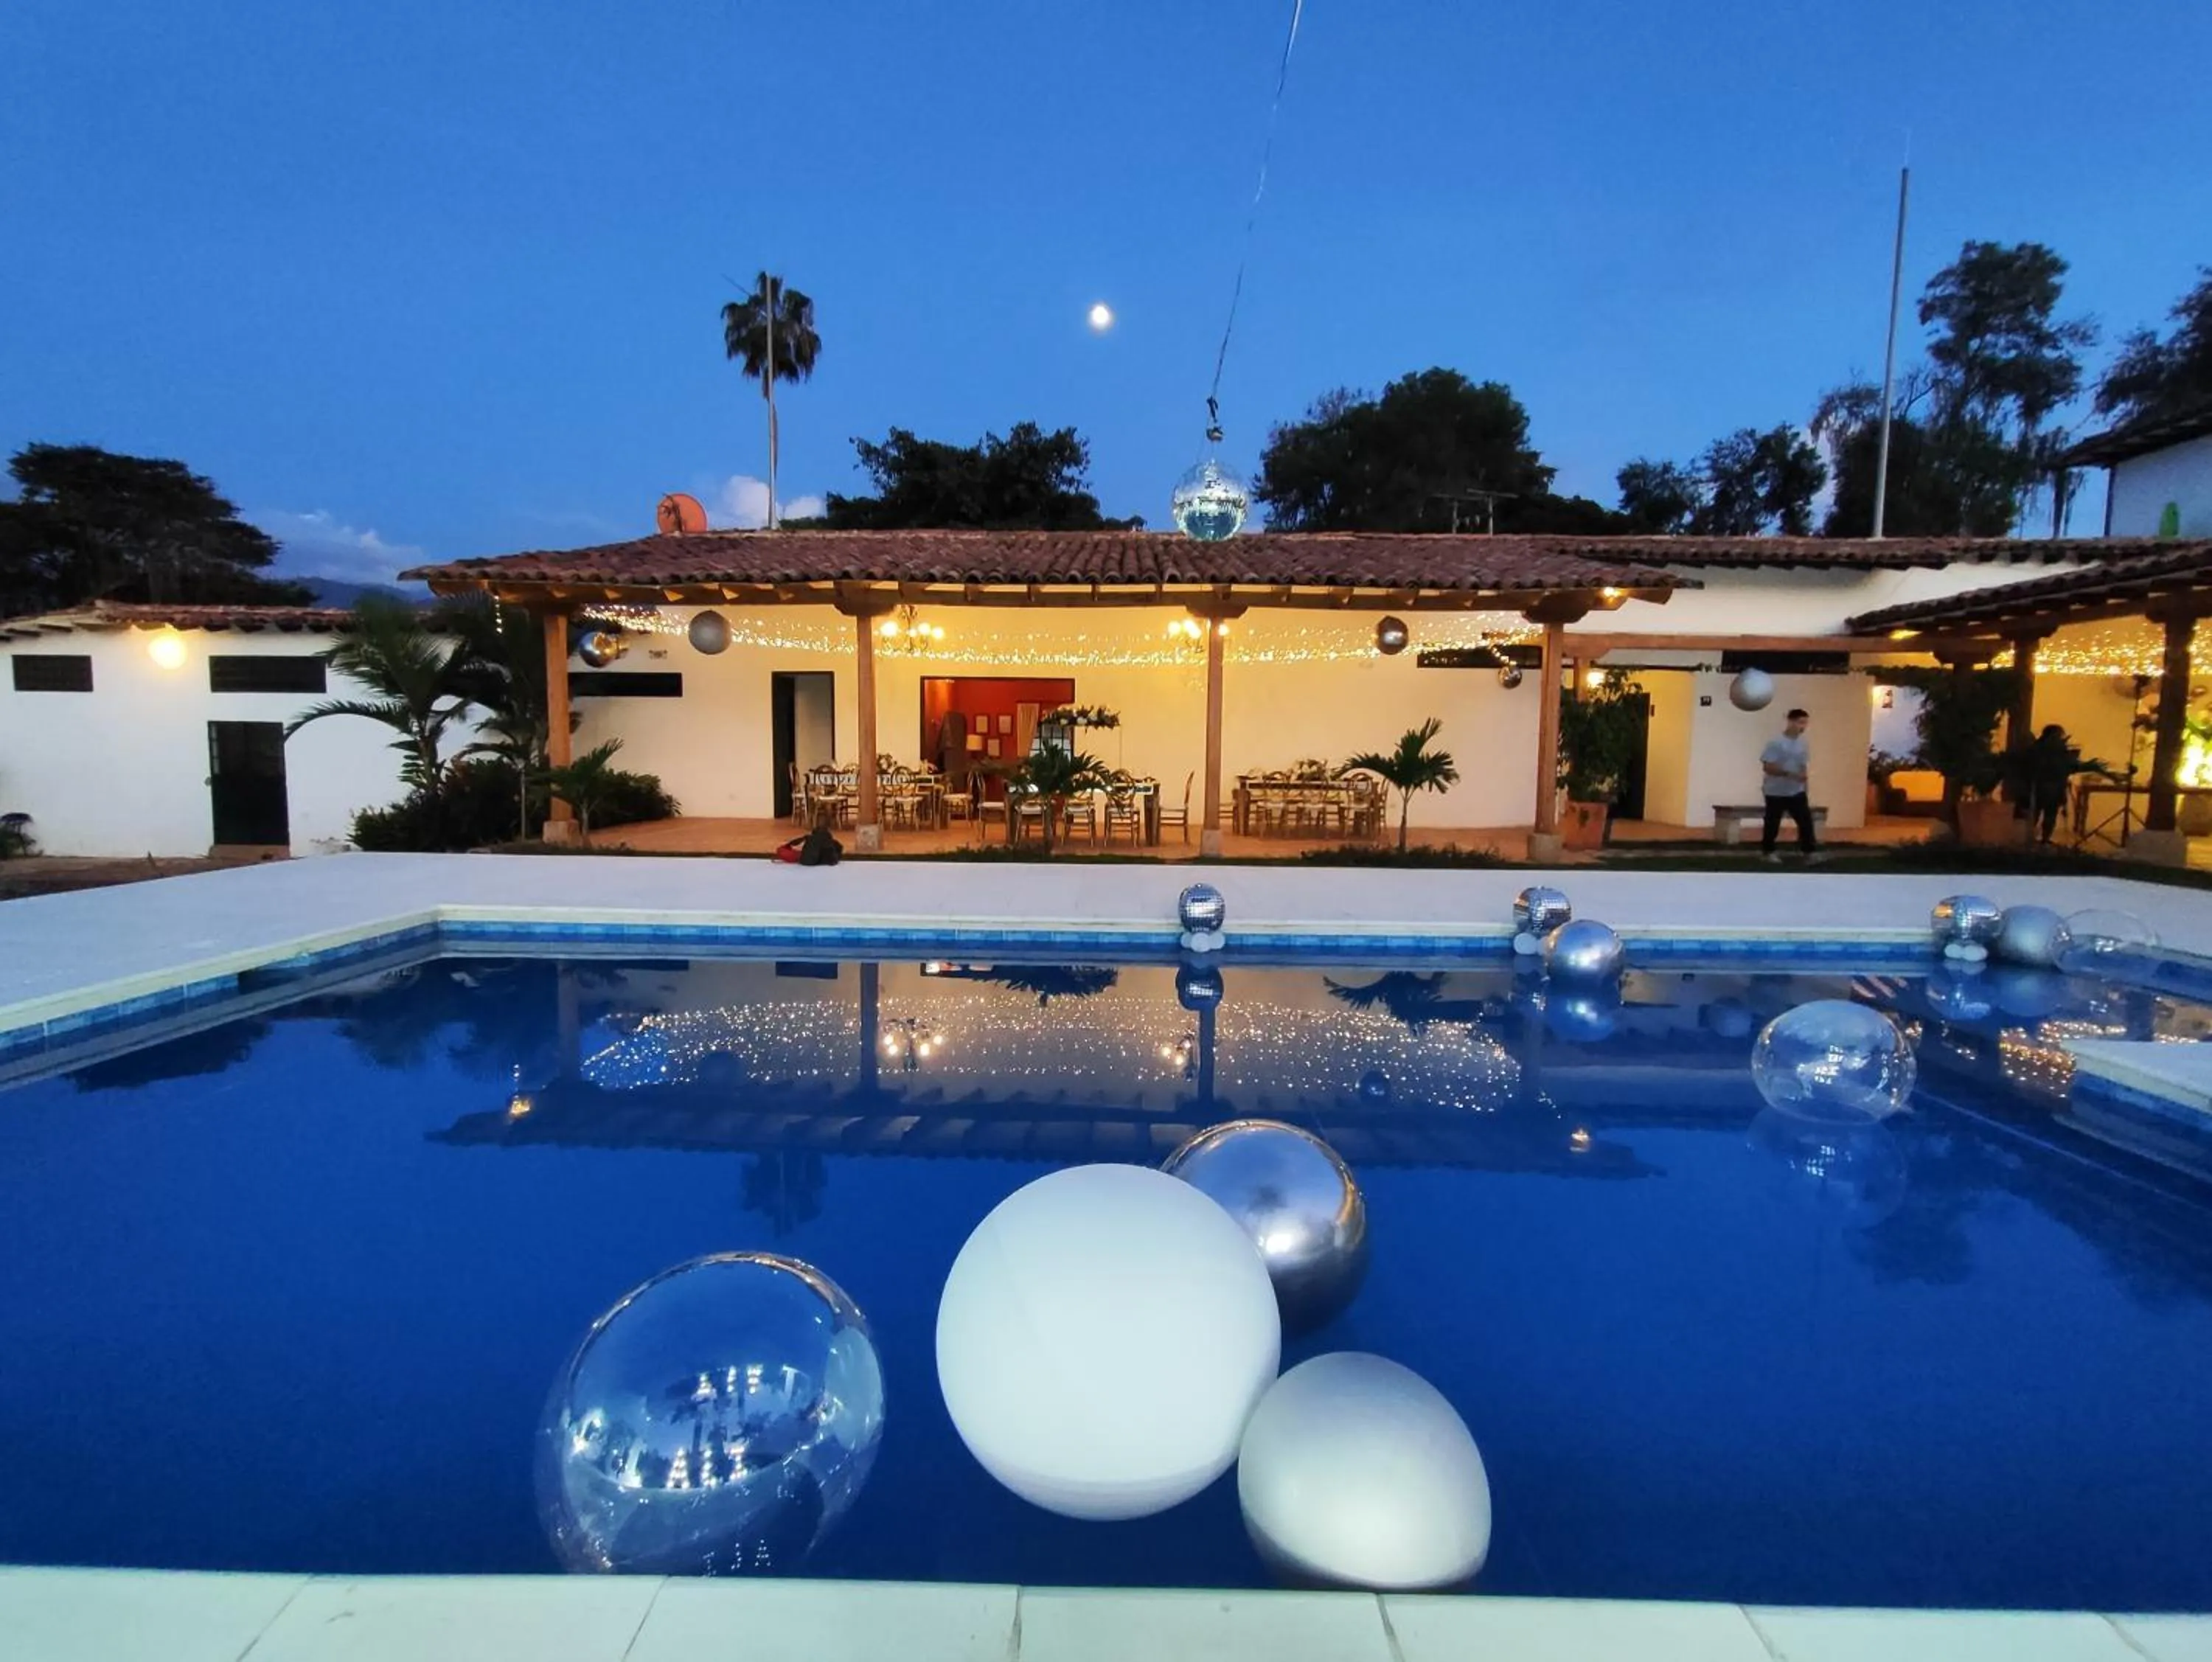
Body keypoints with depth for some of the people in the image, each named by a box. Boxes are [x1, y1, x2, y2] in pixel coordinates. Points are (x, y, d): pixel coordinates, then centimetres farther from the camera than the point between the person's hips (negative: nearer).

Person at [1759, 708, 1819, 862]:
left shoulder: (1802, 743, 6)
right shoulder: (1776, 742, -14)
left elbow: (1803, 767, 14)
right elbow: (1767, 767, -20)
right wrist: (1788, 774, -27)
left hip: (1797, 792, 5)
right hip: (1776, 792, -5)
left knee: (1806, 821, 0)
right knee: (1773, 824, 5)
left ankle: (1809, 851, 7)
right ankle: (1768, 852, 20)